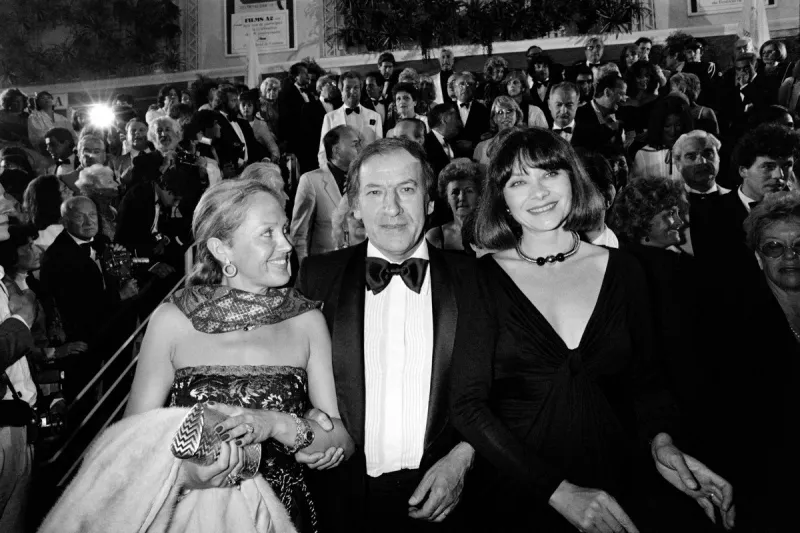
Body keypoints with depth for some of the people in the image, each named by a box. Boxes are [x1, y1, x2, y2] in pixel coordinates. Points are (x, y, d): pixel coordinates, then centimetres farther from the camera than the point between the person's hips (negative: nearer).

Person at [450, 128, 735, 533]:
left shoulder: (622, 271, 0)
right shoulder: (484, 281, -9)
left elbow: (644, 380, 6)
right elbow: (468, 404, -14)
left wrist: (660, 440, -14)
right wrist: (560, 492, -21)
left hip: (621, 487, 3)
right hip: (522, 498, -2)